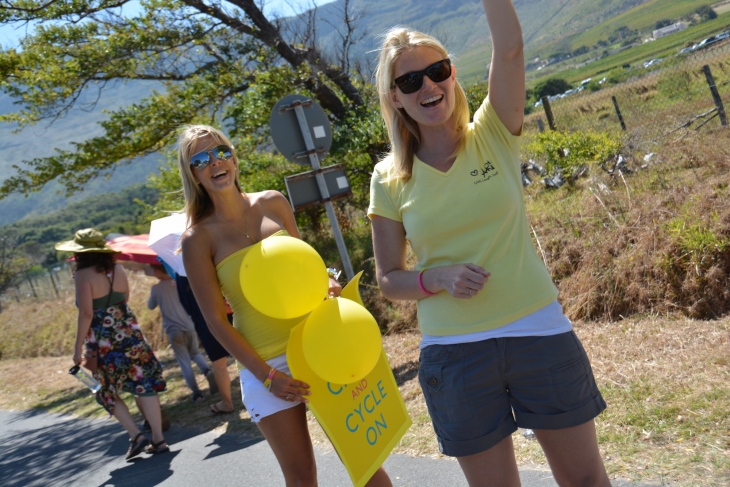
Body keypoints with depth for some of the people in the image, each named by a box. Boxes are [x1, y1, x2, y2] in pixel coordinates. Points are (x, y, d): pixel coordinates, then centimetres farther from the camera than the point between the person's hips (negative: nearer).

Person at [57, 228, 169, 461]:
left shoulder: (84, 275, -11)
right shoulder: (117, 269, 5)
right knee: (145, 386, 6)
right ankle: (158, 439, 8)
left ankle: (135, 435, 2)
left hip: (103, 341, -5)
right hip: (130, 334, 5)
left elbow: (86, 313, -17)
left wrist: (78, 347, -12)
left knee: (107, 392, 13)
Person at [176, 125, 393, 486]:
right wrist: (266, 375, -13)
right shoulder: (199, 238, -8)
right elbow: (215, 320, -7)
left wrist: (324, 285, -6)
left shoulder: (273, 203, 2)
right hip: (263, 364, -3)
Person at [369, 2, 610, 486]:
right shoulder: (390, 179, -1)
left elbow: (510, 48, -17)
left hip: (540, 335, 0)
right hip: (454, 353, 0)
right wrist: (439, 278, -16)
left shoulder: (493, 136, -2)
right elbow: (389, 279, 2)